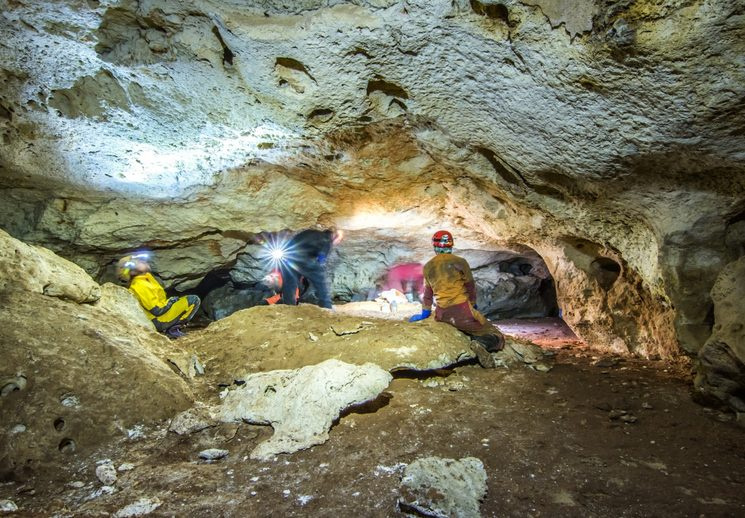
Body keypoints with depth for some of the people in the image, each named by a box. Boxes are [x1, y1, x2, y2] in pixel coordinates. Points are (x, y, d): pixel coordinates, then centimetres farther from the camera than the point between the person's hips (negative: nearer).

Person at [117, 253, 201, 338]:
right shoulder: (140, 285, -21)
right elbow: (157, 310, -22)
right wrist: (170, 302, -9)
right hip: (158, 321, -10)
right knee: (194, 300, -17)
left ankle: (172, 328, 15)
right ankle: (173, 329, -11)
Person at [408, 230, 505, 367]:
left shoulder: (428, 267, 9)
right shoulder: (460, 262, -3)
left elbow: (428, 292, 19)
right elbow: (470, 287, 5)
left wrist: (425, 313, 30)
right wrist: (473, 306, 19)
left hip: (442, 314, 5)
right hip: (462, 311, -5)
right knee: (497, 337, -4)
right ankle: (483, 344, -32)